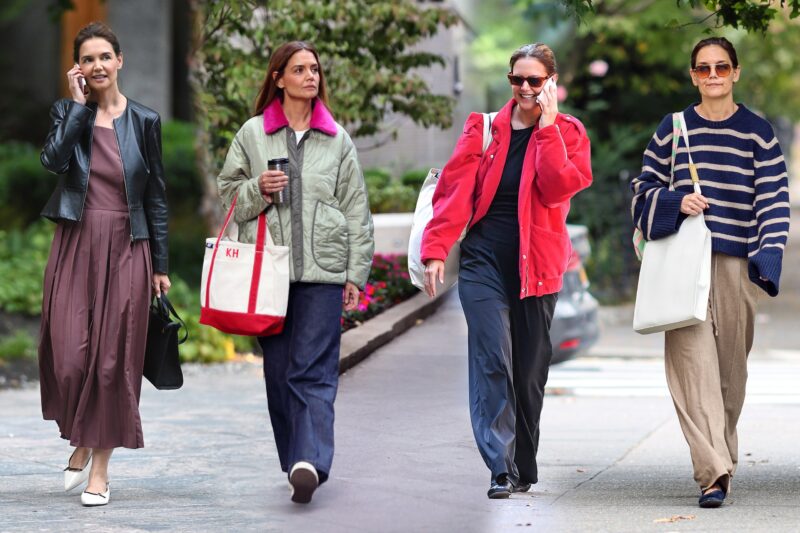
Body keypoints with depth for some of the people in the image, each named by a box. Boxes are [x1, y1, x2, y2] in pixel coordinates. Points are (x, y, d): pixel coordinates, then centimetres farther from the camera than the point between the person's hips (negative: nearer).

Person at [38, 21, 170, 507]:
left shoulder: (144, 121, 5)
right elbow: (54, 159, -16)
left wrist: (160, 265, 4)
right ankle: (80, 442, 21)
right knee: (68, 355, -5)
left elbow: (157, 195, 7)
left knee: (115, 356, 0)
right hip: (76, 247, 0)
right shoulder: (68, 112, 6)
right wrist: (79, 105, -10)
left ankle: (100, 466, 8)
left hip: (126, 249, 0)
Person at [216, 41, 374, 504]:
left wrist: (356, 273, 4)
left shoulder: (337, 139, 10)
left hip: (322, 270, -1)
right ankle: (299, 462, 13)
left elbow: (356, 209, 10)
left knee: (314, 371, -11)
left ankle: (309, 462, -21)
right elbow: (229, 192, 13)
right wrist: (259, 190, -8)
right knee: (279, 370, 4)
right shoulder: (252, 134, 10)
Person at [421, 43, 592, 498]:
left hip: (536, 264, 1)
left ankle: (524, 469, 19)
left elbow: (559, 187, -11)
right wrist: (436, 249, -8)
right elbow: (456, 188, 1)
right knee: (493, 361, -14)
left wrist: (546, 126, -12)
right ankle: (502, 469, -17)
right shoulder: (485, 127, 8)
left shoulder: (567, 133, 6)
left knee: (530, 370, 7)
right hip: (484, 260, -1)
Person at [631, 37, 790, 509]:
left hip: (736, 262, 0)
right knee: (693, 359, -13)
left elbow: (774, 200, 1)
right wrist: (676, 202, -8)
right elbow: (645, 187, 13)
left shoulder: (758, 133, 5)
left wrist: (767, 258, -11)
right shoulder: (673, 129, 8)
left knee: (730, 365, 5)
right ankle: (715, 471, -20)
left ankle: (721, 457, 21)